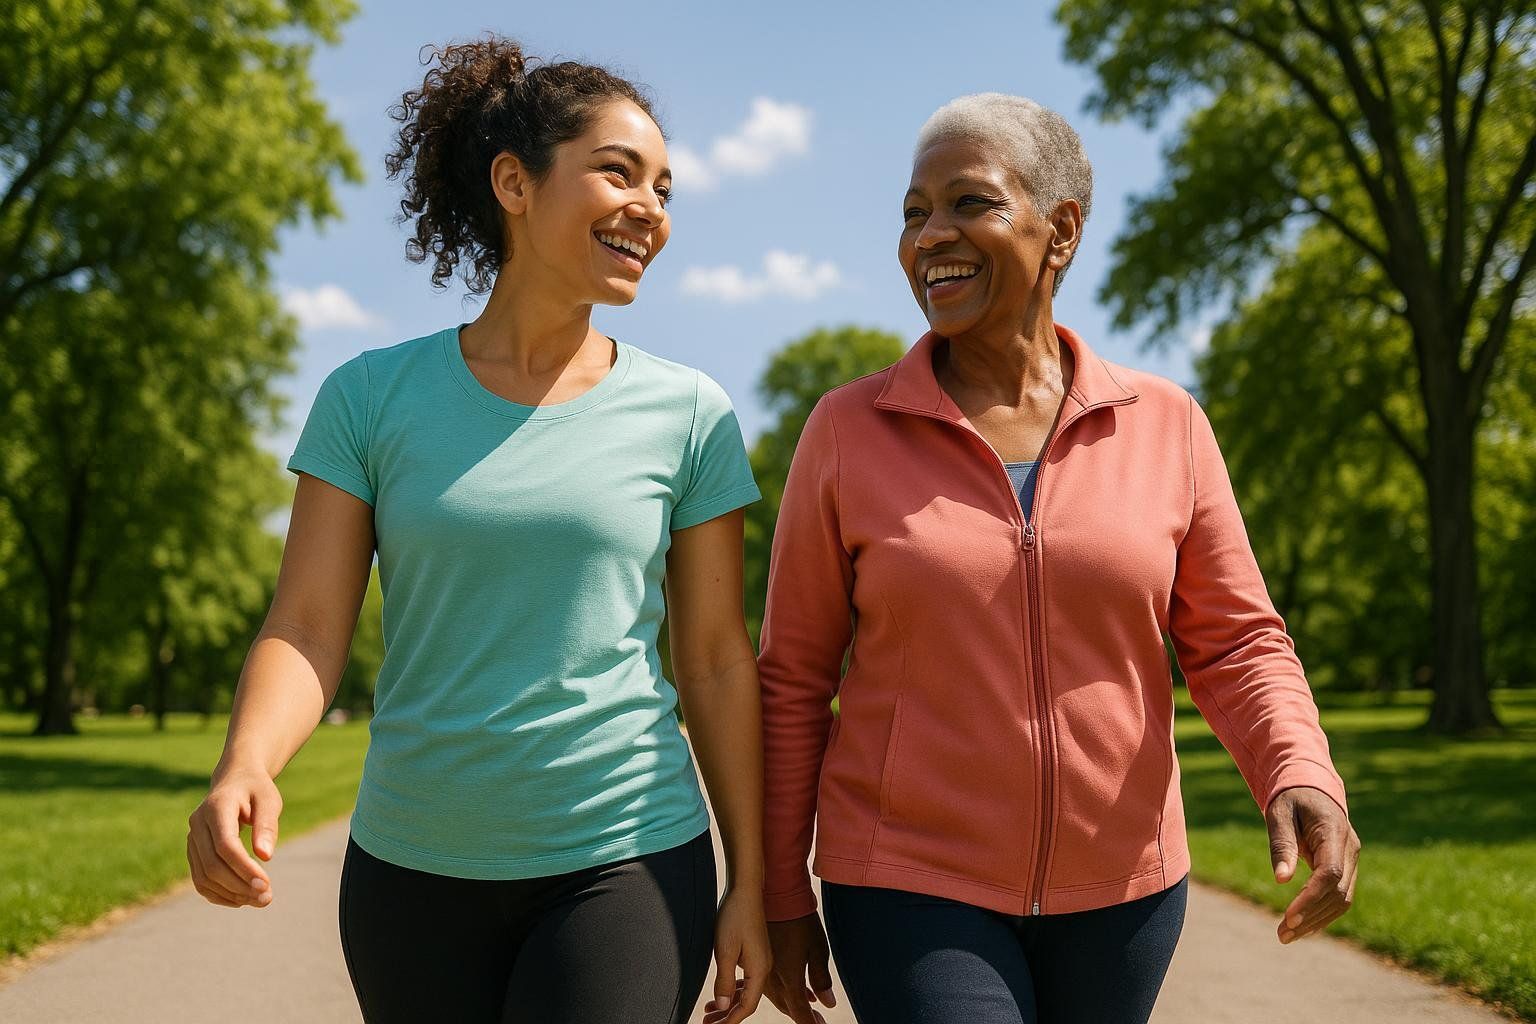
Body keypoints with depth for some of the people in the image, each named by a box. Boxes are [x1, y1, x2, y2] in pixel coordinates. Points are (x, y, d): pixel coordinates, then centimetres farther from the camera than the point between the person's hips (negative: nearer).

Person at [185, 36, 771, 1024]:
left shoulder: (688, 413, 0)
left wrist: (750, 886, 4)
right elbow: (308, 626, -3)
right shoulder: (373, 397, 0)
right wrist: (245, 768, -23)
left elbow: (717, 659, 3)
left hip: (627, 862, -1)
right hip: (413, 868, 2)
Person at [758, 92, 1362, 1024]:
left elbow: (1236, 644, 0)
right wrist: (782, 892, 1)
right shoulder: (848, 431, -6)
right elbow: (793, 676, -1)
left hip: (1117, 884, 3)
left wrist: (1303, 779, -20)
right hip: (913, 887, -2)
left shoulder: (1166, 425, -2)